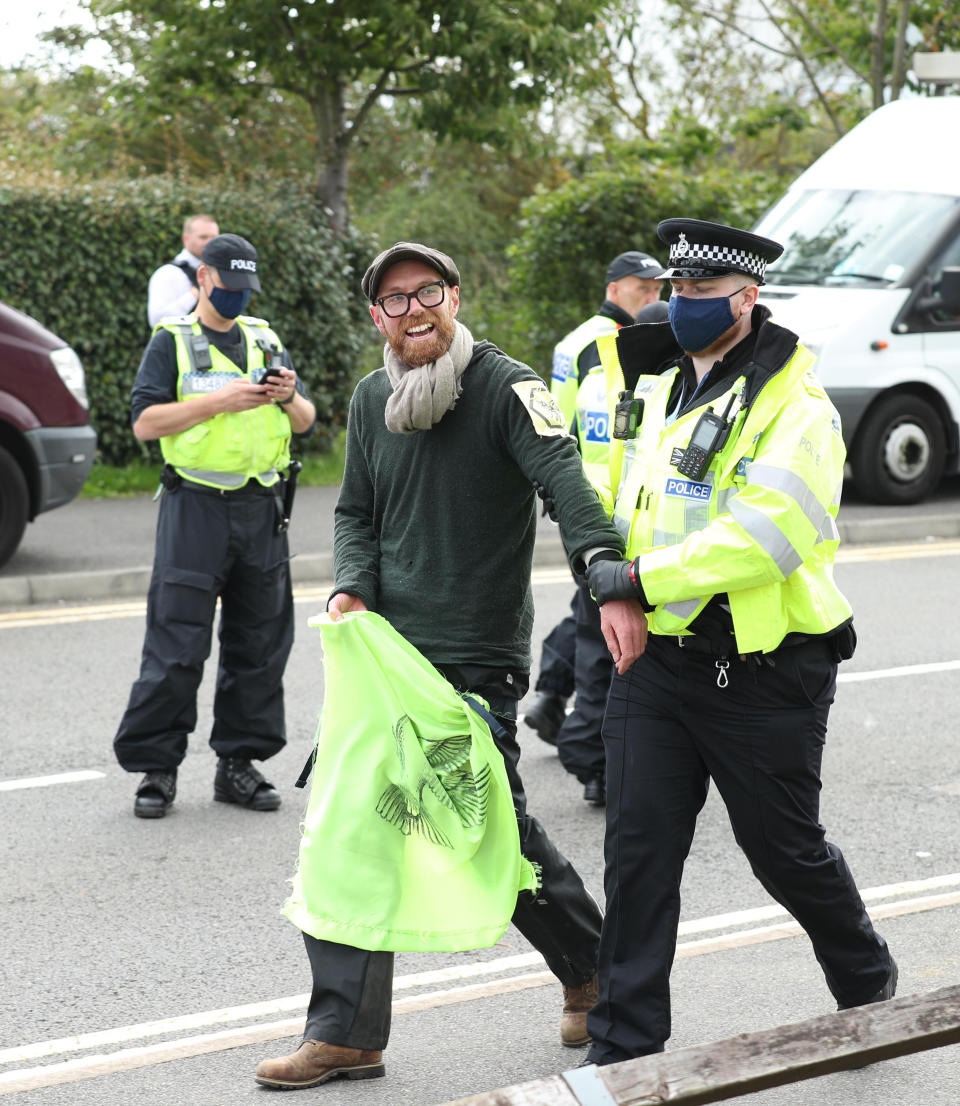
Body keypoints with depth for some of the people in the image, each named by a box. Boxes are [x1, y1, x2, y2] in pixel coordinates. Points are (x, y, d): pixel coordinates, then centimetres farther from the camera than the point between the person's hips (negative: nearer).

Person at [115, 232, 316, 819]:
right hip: (196, 510, -4)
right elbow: (146, 421, -9)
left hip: (263, 508, 5)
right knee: (177, 645, -5)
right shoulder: (172, 342, 2)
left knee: (259, 643, 6)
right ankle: (156, 766, 3)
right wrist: (220, 401, -17)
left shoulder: (265, 340, 14)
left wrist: (290, 399, -7)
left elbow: (306, 423, 16)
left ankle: (239, 761, 16)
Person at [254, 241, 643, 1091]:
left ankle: (596, 972, 29)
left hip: (477, 660, -6)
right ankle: (346, 1034, 12)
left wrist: (609, 578, -45)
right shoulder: (373, 400, 9)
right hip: (384, 648, 6)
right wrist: (352, 588, 0)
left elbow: (566, 479, -27)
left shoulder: (504, 388, -11)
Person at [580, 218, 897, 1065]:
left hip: (761, 673, -6)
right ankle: (625, 1046, 8)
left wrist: (639, 578, -24)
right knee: (638, 851, 1)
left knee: (785, 850, 8)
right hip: (656, 663, 6)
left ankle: (868, 987, 36)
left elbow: (761, 539, -25)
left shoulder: (796, 408, -13)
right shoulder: (657, 389, 12)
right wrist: (614, 593, 5)